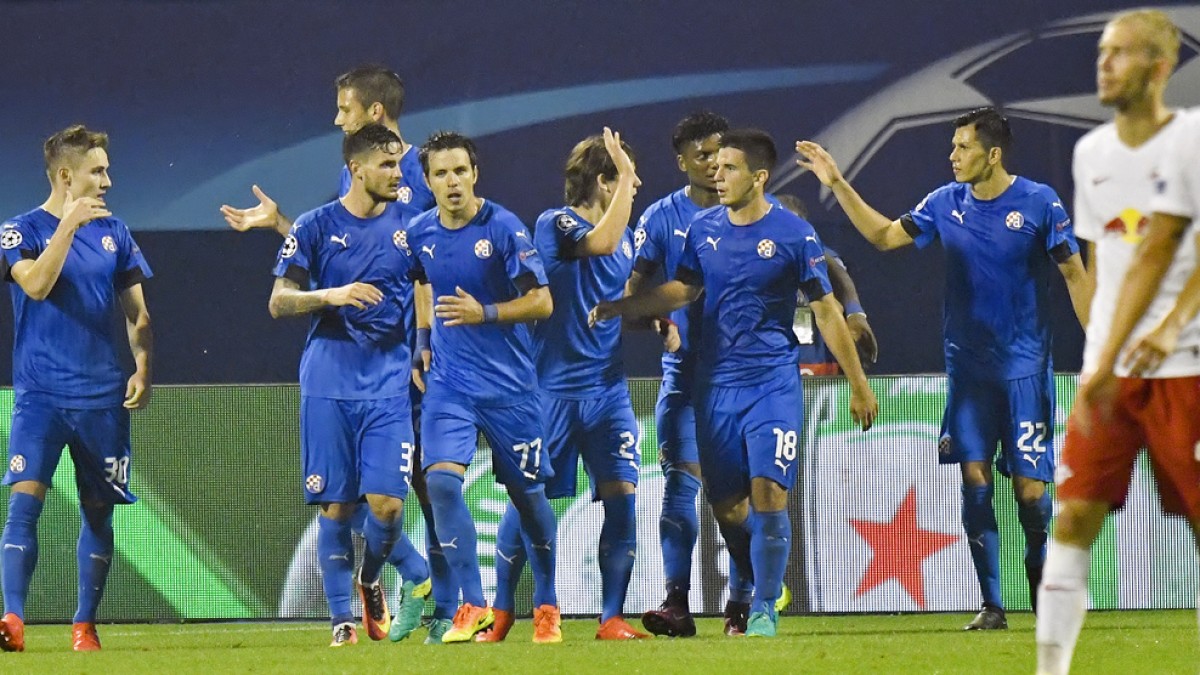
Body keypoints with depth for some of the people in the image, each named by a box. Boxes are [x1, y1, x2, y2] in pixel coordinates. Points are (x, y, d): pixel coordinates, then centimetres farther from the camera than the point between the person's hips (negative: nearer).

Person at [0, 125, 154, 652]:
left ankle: (85, 625, 16)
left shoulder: (115, 233, 11)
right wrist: (69, 223, -19)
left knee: (98, 509, 7)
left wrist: (142, 370, 2)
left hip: (103, 396, 4)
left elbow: (137, 313, 15)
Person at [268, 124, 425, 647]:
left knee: (386, 502, -9)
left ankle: (370, 579, 21)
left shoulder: (407, 226, 6)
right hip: (329, 384, -1)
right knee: (336, 506, -1)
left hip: (389, 385, 1)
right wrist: (331, 295, -17)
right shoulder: (316, 227, 0)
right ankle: (341, 618, 8)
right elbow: (279, 303, -1)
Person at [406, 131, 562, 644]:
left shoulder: (504, 229, -12)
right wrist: (425, 342, 13)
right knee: (441, 481, -17)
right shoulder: (420, 233, 1)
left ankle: (546, 607, 26)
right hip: (448, 382, 3)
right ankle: (473, 607, -12)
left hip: (509, 384, -3)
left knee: (527, 494, 8)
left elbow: (541, 302, -11)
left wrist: (484, 314, -22)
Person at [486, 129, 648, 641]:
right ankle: (501, 612, 17)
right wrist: (625, 175, -23)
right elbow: (600, 243, -29)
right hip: (551, 391, -5)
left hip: (608, 391, 5)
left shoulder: (627, 235, 11)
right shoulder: (554, 224, -9)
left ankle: (612, 618, 2)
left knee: (622, 495, -6)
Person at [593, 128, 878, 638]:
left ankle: (765, 609, -3)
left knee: (768, 492, -14)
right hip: (716, 383, 4)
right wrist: (622, 307, 6)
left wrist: (858, 385, 0)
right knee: (725, 502, 6)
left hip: (774, 382, -4)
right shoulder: (704, 228, 5)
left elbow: (826, 310, -2)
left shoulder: (793, 234, -7)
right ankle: (765, 586, 27)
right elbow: (684, 289, 17)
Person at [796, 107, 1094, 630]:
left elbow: (1075, 273, -3)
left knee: (1029, 487, -5)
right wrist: (837, 184, 7)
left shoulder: (1039, 203, -8)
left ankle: (1038, 568, 26)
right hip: (968, 367, 4)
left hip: (1025, 368, -3)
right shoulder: (947, 203, 4)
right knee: (974, 478, -4)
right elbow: (884, 235, 13)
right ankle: (991, 605, 1)